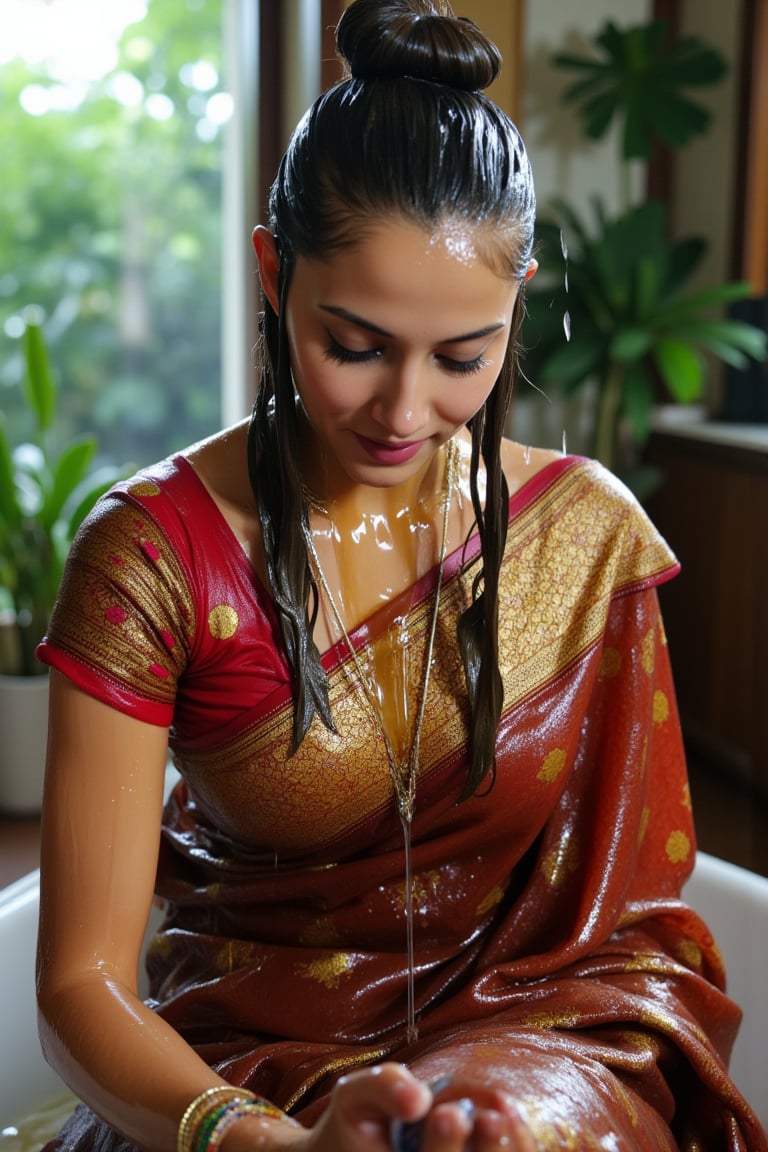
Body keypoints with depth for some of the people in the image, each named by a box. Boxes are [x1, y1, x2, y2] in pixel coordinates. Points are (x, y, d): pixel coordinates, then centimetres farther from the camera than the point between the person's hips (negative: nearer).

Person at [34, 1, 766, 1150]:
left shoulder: (588, 533, -3)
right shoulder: (154, 552, -12)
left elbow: (632, 922, 1)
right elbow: (83, 980, -14)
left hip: (529, 1044, 2)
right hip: (238, 1060, -1)